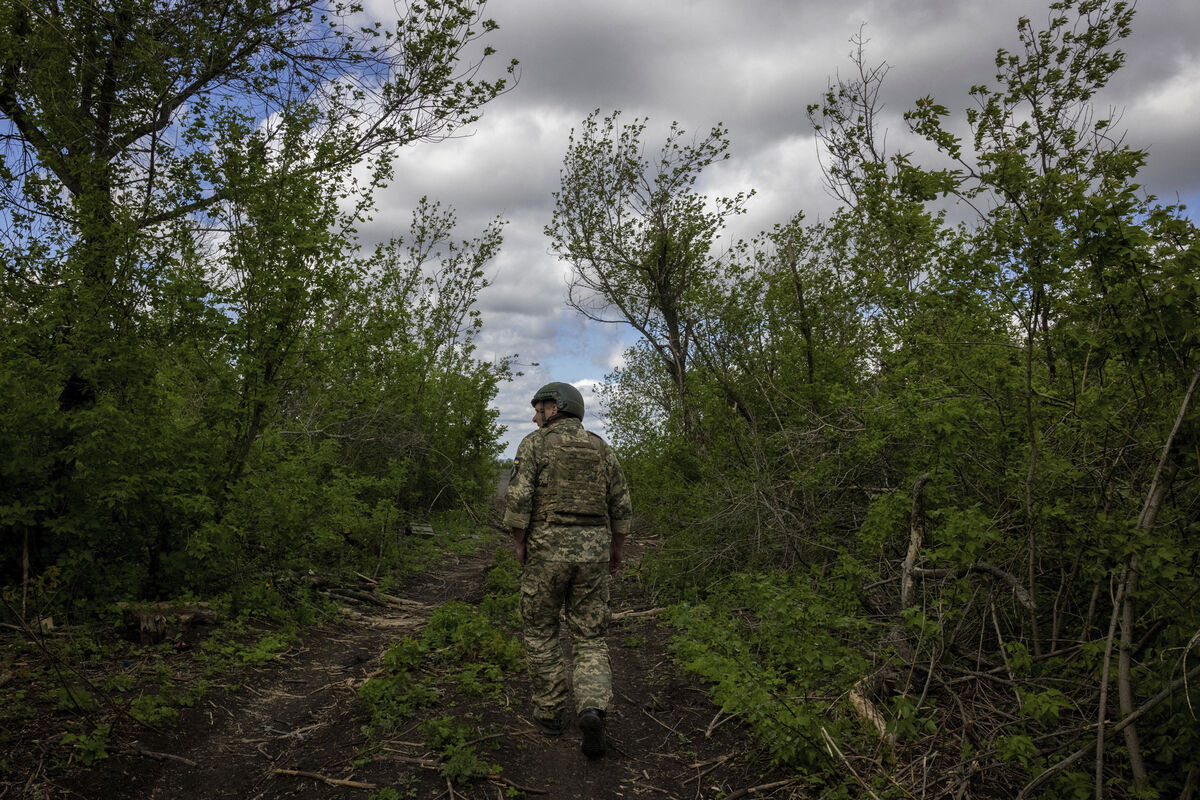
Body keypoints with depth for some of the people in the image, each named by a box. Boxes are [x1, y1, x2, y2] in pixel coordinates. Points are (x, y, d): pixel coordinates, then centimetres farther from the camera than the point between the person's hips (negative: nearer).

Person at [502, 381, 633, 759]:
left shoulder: (535, 444, -4)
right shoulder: (601, 449, 9)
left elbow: (518, 500, -13)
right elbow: (621, 507, 10)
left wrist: (519, 545, -1)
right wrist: (617, 549, 22)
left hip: (547, 550, -3)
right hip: (593, 551, 3)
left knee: (540, 632, 16)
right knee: (590, 639, 7)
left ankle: (550, 712, 20)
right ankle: (591, 711, -14)